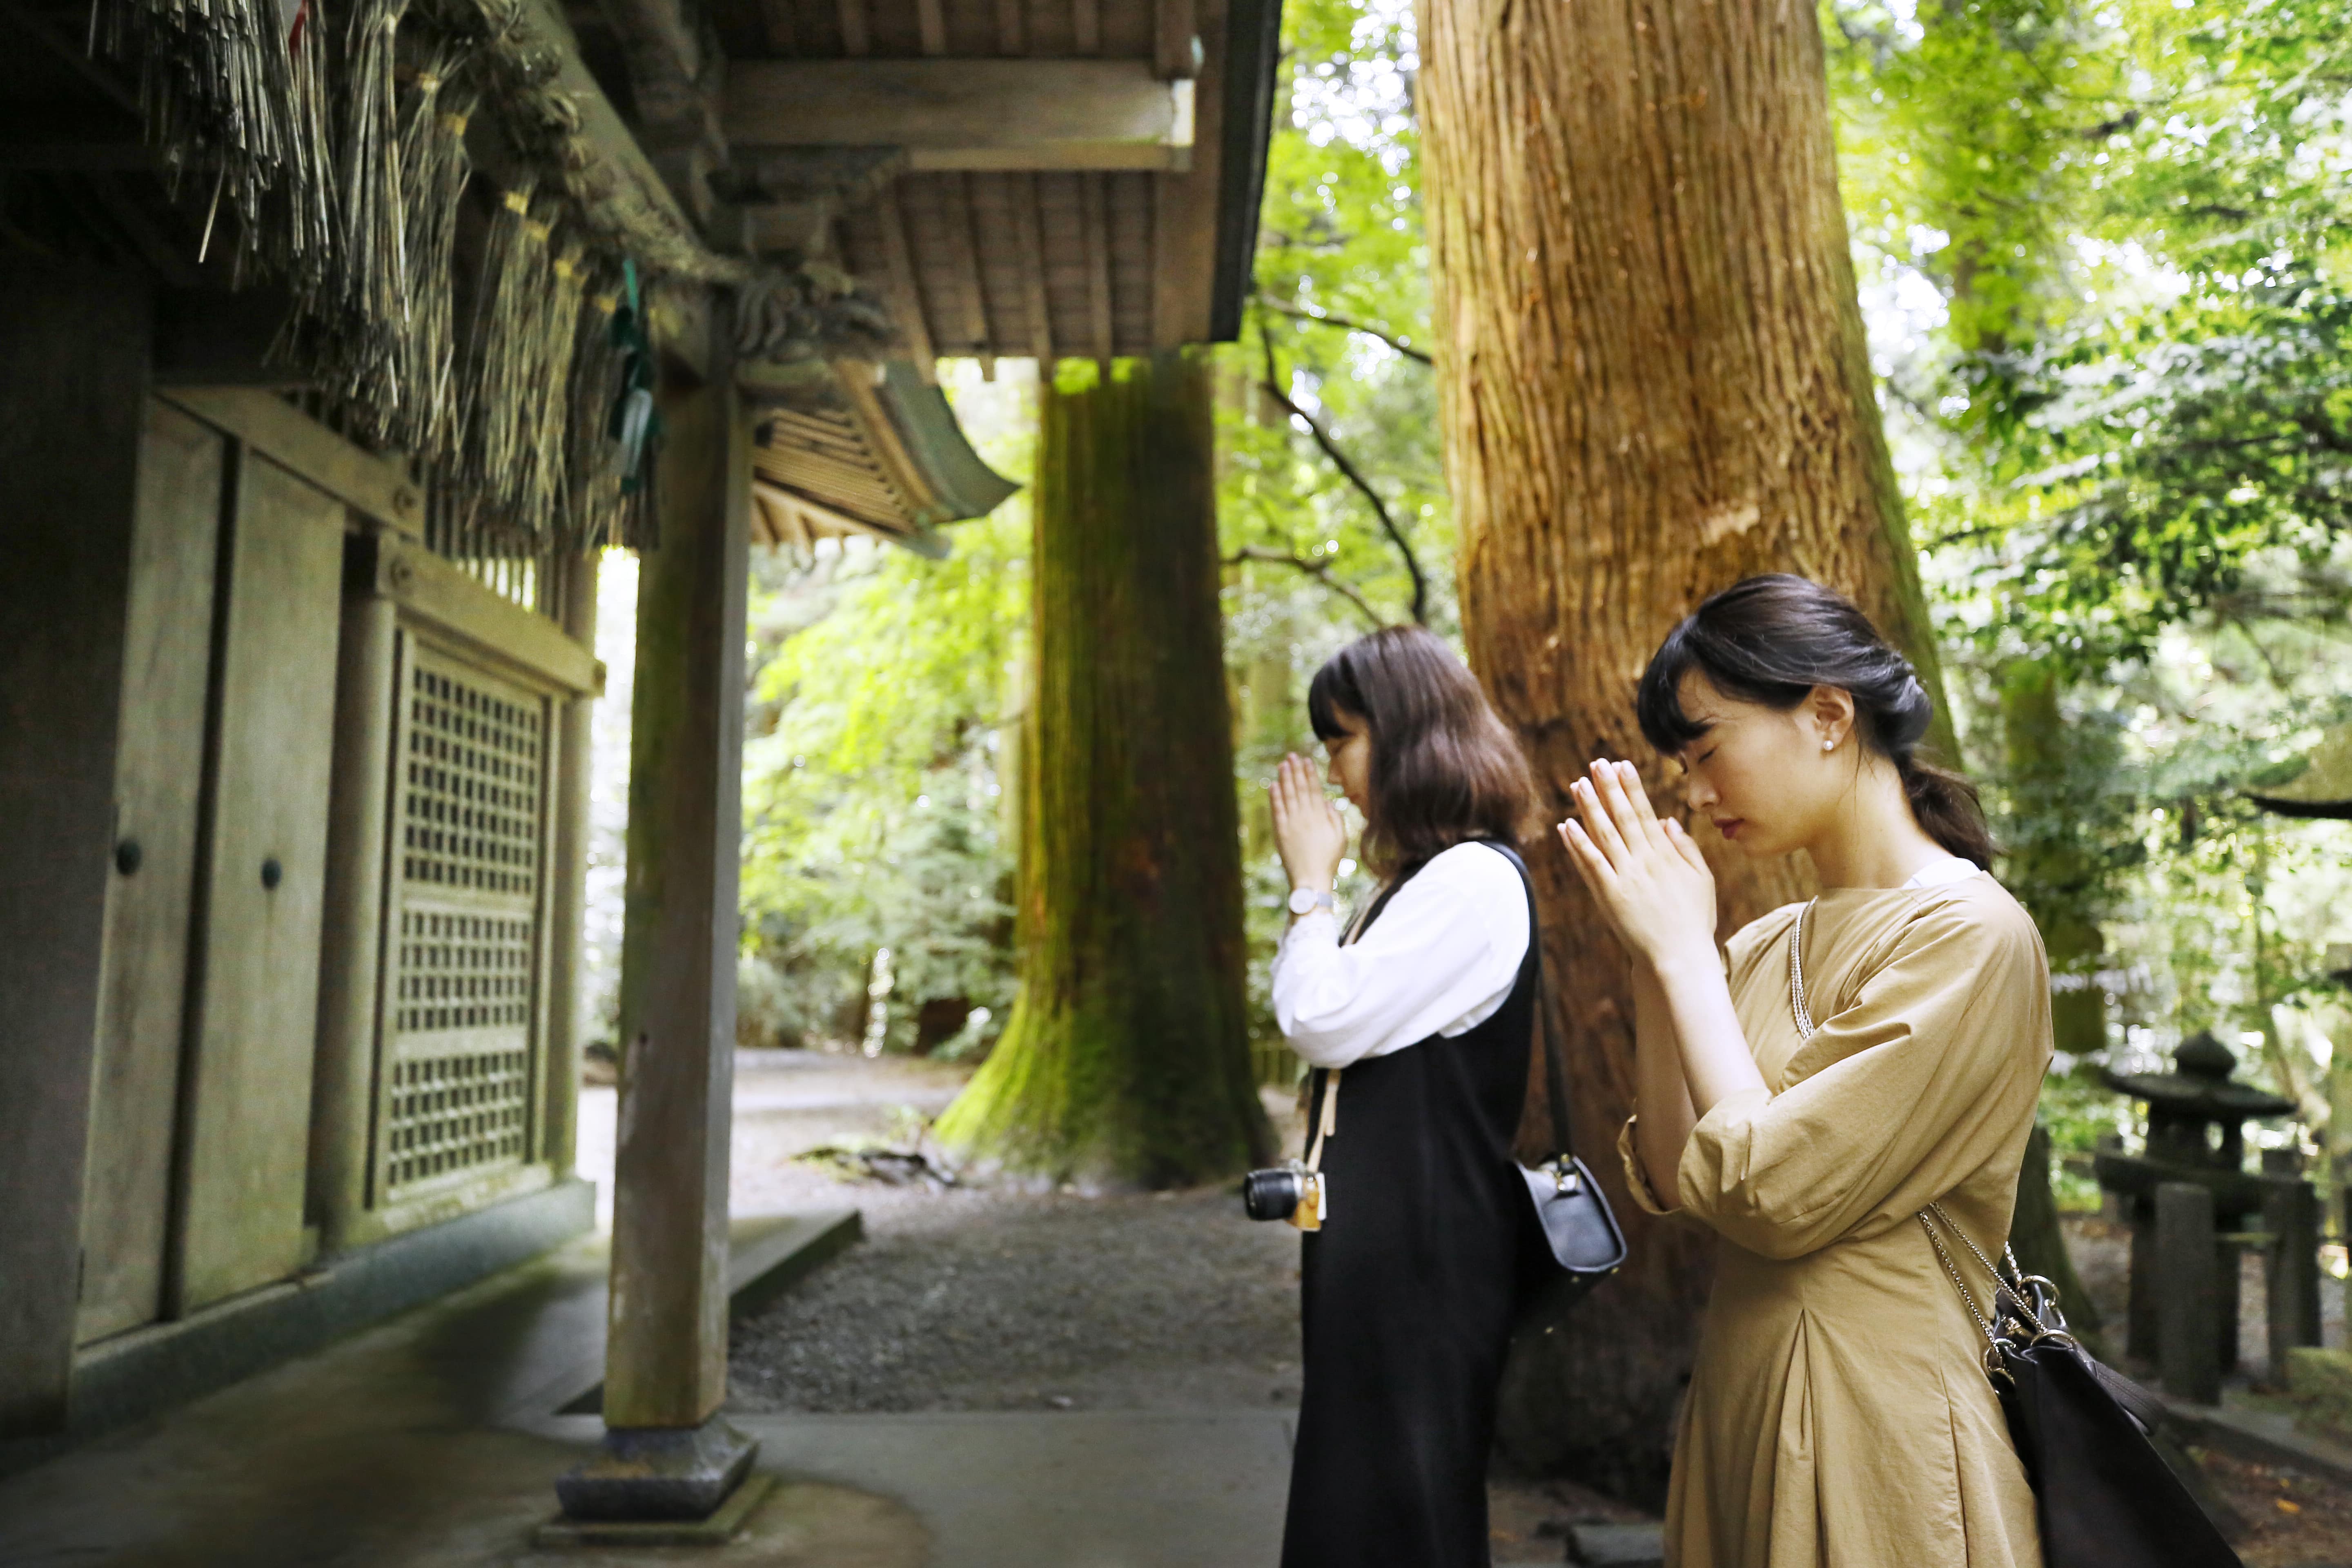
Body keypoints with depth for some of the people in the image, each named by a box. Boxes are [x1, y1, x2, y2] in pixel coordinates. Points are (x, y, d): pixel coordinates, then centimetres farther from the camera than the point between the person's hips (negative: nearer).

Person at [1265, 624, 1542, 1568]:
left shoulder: (1473, 880, -17)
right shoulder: (1430, 877, 14)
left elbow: (1322, 1022, -21)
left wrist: (1311, 882, -8)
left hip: (1422, 1250, -9)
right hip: (1381, 1238, 10)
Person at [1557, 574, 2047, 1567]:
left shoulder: (1973, 935, -16)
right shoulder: (1766, 947, 6)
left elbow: (1772, 1195, -22)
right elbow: (1672, 1182, 2)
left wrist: (1683, 953, -13)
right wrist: (1654, 958, -5)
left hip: (1873, 1433, -7)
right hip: (1739, 1403, 7)